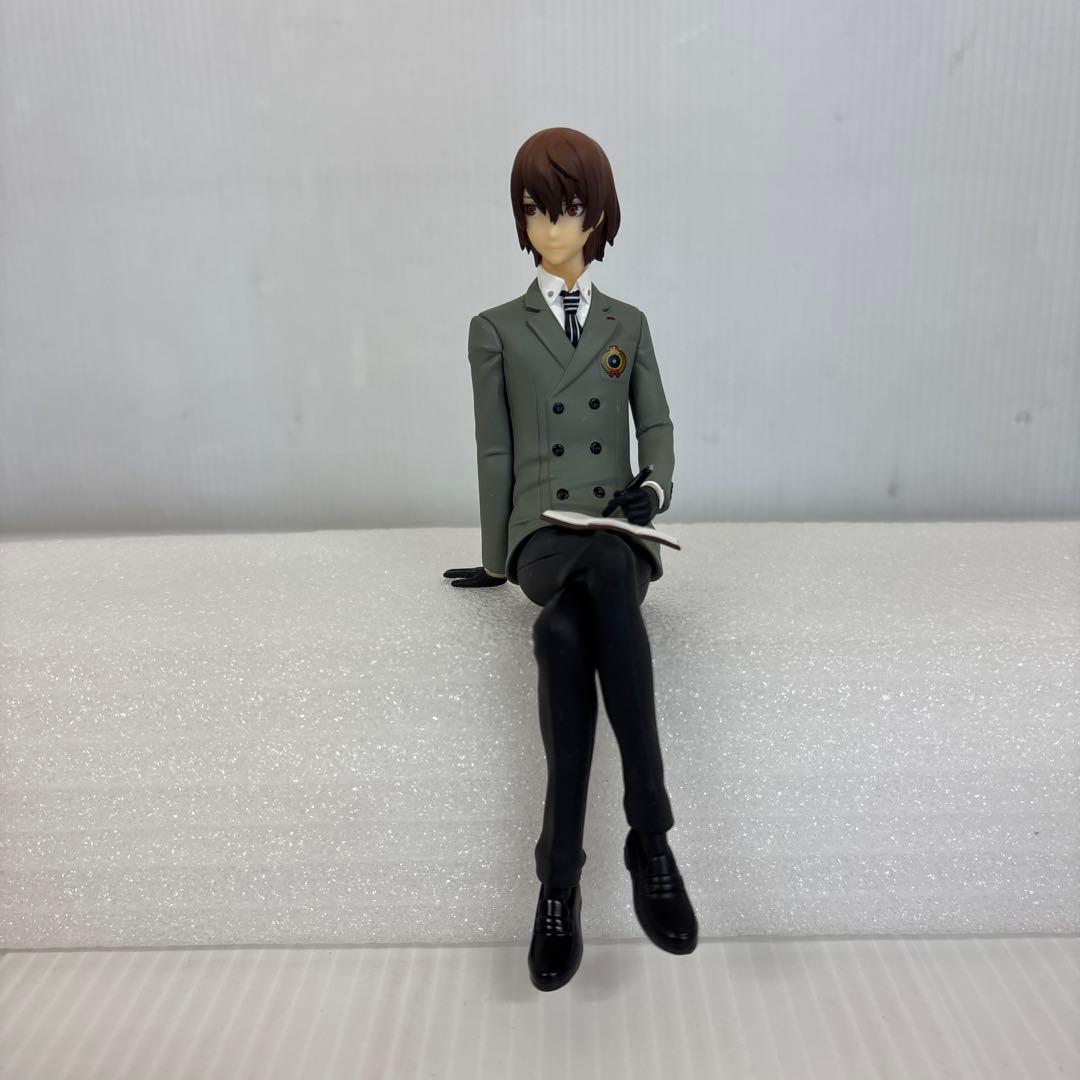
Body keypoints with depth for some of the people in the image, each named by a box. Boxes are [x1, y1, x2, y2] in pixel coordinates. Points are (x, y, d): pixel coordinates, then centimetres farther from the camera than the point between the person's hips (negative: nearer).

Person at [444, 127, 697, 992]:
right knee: (605, 578, -38)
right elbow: (494, 451, 11)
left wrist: (656, 486, -4)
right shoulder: (496, 330, 13)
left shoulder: (629, 324, 19)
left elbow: (656, 426, 18)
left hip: (619, 529, 1)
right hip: (544, 531, -1)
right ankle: (651, 838, -32)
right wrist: (497, 559, 9)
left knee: (565, 632, -36)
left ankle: (560, 874, -29)